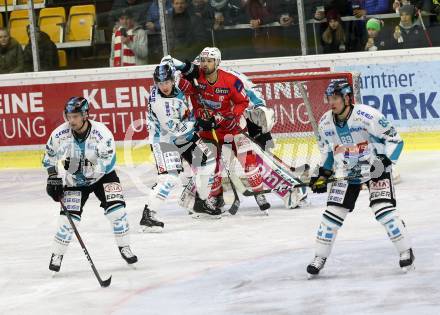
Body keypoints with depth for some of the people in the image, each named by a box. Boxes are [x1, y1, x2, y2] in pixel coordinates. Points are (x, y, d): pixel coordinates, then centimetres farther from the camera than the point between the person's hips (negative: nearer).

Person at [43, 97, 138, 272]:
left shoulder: (101, 133, -27)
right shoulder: (60, 134, -18)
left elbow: (107, 163, -29)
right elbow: (50, 157, 1)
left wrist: (88, 167, -37)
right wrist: (53, 178, -5)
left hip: (102, 177, -1)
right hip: (74, 180, 1)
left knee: (116, 209, -16)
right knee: (69, 216, -11)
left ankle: (124, 248, 2)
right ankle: (56, 255, 4)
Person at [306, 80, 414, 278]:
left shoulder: (367, 116, -24)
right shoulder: (325, 123, -4)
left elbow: (394, 140, -18)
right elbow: (327, 151, 14)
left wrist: (384, 161, -28)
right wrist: (323, 174, 8)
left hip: (375, 169, -5)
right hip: (346, 172, 5)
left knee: (383, 209, -19)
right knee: (333, 213, -2)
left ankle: (406, 252, -6)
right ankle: (320, 257, 10)